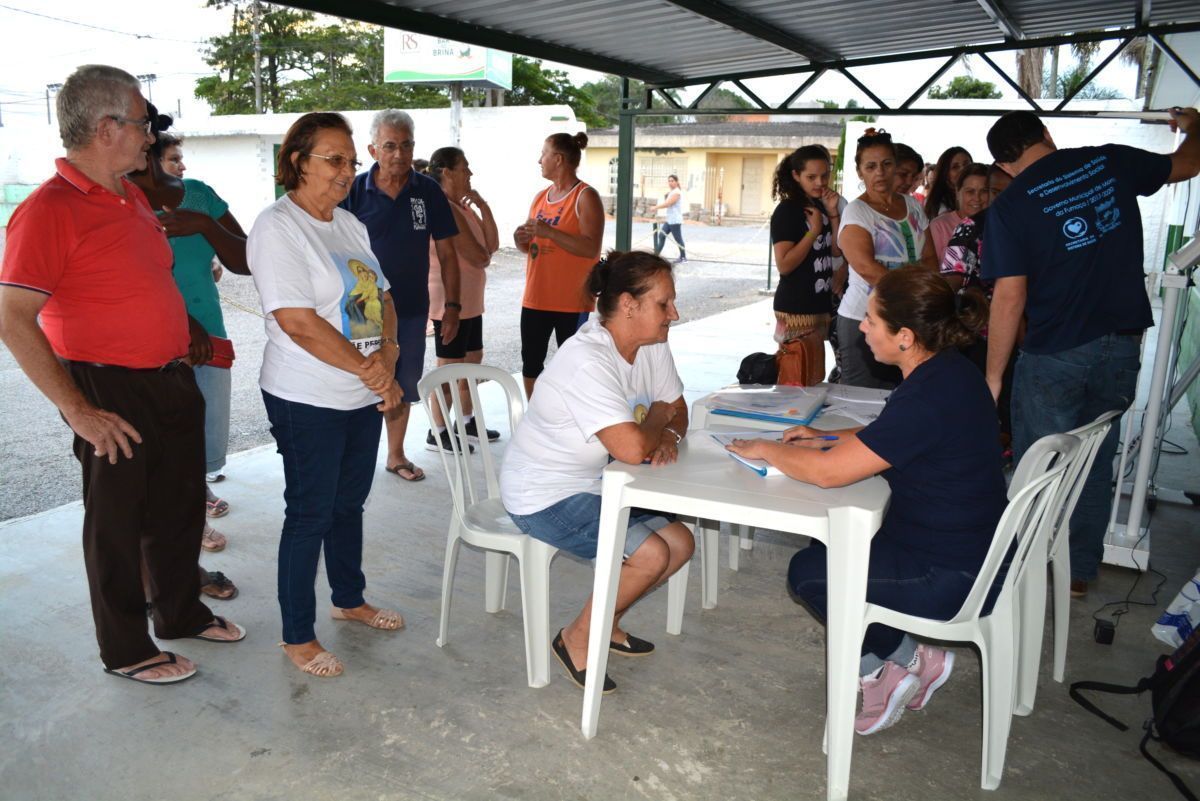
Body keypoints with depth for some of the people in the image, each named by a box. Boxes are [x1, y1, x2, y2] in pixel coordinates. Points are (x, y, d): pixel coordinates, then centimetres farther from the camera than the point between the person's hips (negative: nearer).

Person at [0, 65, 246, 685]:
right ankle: (125, 650, 26)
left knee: (180, 508, 19)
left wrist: (185, 334, 14)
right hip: (111, 397, -8)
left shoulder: (133, 198, 10)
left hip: (172, 380, 8)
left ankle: (183, 613, 39)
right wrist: (78, 410, -21)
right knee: (116, 524, 8)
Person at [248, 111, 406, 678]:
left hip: (364, 396, 8)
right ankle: (297, 636, 17)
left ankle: (349, 599, 39)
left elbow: (382, 297, 11)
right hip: (308, 401, -7)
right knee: (310, 513, 2)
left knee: (350, 502, 20)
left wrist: (387, 355, -8)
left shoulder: (348, 224, 11)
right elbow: (298, 322, -22)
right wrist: (366, 369, -16)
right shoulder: (277, 228, -14)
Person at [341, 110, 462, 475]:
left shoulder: (429, 191, 0)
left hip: (412, 308, 2)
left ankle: (396, 455, 31)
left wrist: (452, 305, -1)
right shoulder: (354, 191, -6)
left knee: (402, 388, 14)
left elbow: (446, 253, 3)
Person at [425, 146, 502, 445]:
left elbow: (492, 245, 6)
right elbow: (479, 257, -21)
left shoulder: (463, 206, 12)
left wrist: (484, 208, -4)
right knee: (450, 367, -2)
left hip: (470, 301, 10)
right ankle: (438, 432, 9)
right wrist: (482, 254, 2)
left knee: (473, 359, 17)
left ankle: (467, 422, 29)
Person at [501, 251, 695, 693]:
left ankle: (605, 623, 23)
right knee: (650, 555, -19)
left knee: (681, 544, 3)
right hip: (542, 495, -9)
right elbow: (632, 449, -37)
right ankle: (576, 639, 4)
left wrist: (668, 436, -14)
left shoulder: (653, 346, -2)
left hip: (596, 483, 9)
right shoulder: (587, 361, -30)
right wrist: (657, 418, -15)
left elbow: (677, 408, 9)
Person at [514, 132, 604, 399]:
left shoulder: (585, 197, -9)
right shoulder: (541, 197, 13)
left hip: (572, 302, -7)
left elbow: (592, 249, -19)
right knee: (530, 363, 13)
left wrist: (549, 231, -24)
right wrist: (522, 240, -2)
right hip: (535, 299, 8)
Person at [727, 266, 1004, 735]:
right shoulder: (944, 370, 0)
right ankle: (902, 665, 16)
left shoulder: (932, 397, -31)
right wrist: (828, 437, 6)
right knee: (825, 549, 18)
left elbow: (828, 472, -29)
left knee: (807, 573, 2)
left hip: (949, 576, -9)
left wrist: (766, 449, -11)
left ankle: (902, 659, 15)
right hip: (966, 548, 10)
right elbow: (891, 435, 19)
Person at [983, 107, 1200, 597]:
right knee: (1096, 462, 15)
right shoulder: (1110, 162, 2)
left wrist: (993, 376, -8)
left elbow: (1009, 298, -14)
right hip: (1121, 345, 4)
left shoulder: (1010, 207, -9)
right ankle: (1079, 571, 27)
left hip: (1054, 354, -4)